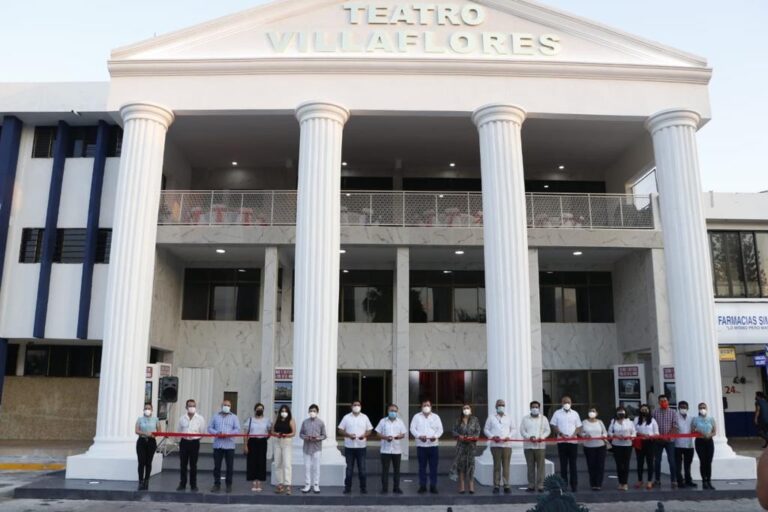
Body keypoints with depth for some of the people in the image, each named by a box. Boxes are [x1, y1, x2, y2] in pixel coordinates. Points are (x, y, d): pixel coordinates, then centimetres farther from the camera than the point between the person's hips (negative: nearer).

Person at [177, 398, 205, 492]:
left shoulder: (200, 418, 0)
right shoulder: (182, 418, 6)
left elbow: (202, 432, 1)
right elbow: (179, 431, 11)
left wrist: (194, 436, -9)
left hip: (194, 442, -2)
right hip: (184, 442, 2)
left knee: (193, 465, 3)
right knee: (183, 464, 6)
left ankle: (193, 485, 11)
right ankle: (182, 484, 16)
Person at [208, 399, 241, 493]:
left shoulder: (234, 417, 8)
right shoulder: (216, 416, 13)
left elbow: (237, 429, -1)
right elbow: (210, 428, 8)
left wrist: (228, 434, -16)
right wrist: (216, 433, -12)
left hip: (229, 445, -1)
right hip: (217, 444, 1)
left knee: (230, 466, 2)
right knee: (217, 465, 3)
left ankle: (229, 485, 13)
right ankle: (217, 484, 13)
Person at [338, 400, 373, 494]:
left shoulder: (365, 417, 6)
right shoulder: (346, 417, 2)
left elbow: (369, 430, 8)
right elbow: (340, 430, 2)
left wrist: (364, 435, -13)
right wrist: (349, 435, -15)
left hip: (361, 446, 0)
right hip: (349, 447, 0)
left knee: (362, 468, 2)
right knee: (349, 468, 5)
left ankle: (363, 488, 11)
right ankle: (348, 487, 14)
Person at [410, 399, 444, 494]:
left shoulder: (436, 417, 10)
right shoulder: (417, 416, 7)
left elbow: (440, 429, 4)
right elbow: (413, 428, 0)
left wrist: (435, 436, -15)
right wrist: (419, 436, -16)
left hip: (433, 444, 1)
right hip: (421, 445, -1)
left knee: (433, 466, 0)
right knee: (422, 466, 3)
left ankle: (433, 486, 8)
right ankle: (422, 486, 10)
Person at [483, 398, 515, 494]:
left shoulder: (509, 418, 15)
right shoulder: (491, 417, 9)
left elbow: (513, 429, 16)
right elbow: (486, 429, 9)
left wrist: (509, 436, -3)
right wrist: (492, 437, -7)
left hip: (507, 444, 2)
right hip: (495, 445, -1)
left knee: (506, 465, -1)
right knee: (497, 465, -3)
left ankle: (506, 486, 1)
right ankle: (496, 486, 1)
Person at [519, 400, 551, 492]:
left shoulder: (543, 418, 11)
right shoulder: (525, 419, 10)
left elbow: (547, 430, 6)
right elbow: (522, 431, 4)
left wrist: (542, 437, -12)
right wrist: (529, 437, -13)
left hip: (540, 445, 0)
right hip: (528, 445, 1)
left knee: (540, 466, -5)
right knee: (530, 466, 3)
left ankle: (540, 485, 0)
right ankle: (531, 485, 8)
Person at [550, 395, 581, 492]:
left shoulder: (575, 413, 9)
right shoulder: (557, 413, 4)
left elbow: (579, 427, 8)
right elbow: (553, 426, 1)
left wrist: (574, 435, -10)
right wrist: (561, 434, -14)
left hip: (573, 441, 1)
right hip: (562, 441, -1)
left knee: (573, 464, 3)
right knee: (563, 464, 2)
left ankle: (574, 485, 7)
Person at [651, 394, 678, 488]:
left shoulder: (672, 412, 2)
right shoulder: (655, 412, 3)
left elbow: (675, 426, -5)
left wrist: (668, 435, -16)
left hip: (669, 440, -1)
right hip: (658, 440, 1)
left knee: (671, 461, -3)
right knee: (657, 461, 6)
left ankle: (673, 481, 4)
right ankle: (657, 480, 16)